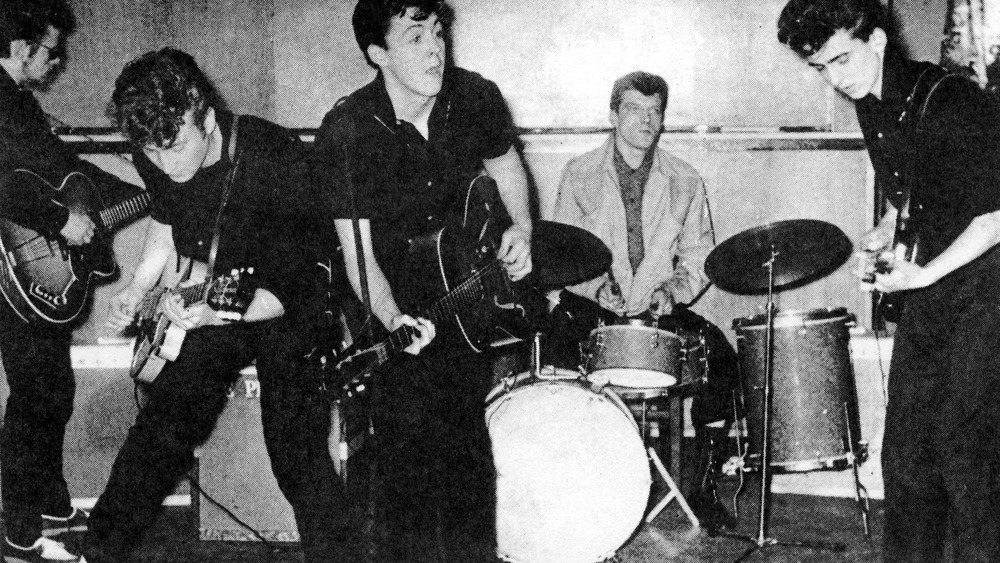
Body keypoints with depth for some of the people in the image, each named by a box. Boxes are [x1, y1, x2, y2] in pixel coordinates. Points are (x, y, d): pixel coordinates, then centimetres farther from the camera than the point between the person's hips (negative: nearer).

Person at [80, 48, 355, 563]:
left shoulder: (275, 159, -29)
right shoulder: (155, 159, -9)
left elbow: (294, 286, -27)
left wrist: (220, 313, -40)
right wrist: (137, 292, 3)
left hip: (291, 304, -5)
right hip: (213, 296, 5)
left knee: (294, 449, -19)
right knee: (163, 426, 4)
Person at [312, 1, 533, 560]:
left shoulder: (476, 98, -8)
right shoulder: (346, 132, -20)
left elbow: (505, 163, 14)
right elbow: (358, 252, -19)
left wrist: (521, 227, -4)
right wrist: (393, 320, -35)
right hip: (391, 303, -3)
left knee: (467, 439, 1)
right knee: (408, 431, -10)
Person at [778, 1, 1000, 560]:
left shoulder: (955, 104, -19)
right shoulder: (872, 109, 5)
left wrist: (925, 274, -21)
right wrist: (887, 229, 3)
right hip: (928, 286, 8)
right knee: (905, 448, 8)